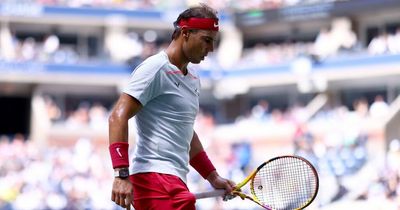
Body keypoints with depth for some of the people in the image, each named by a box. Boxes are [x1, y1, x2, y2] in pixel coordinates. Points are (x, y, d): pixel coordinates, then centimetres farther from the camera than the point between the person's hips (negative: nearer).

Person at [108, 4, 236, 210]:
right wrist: (122, 174, -23)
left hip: (173, 181, 9)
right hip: (155, 176, -9)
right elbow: (118, 117, -14)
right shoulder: (156, 68, -7)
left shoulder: (193, 80, 21)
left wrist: (213, 177, 30)